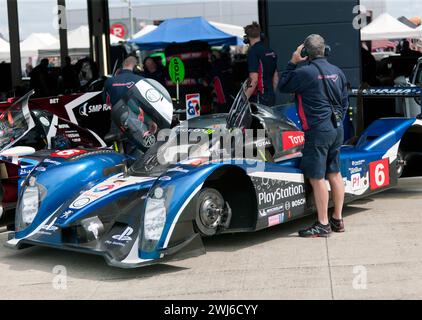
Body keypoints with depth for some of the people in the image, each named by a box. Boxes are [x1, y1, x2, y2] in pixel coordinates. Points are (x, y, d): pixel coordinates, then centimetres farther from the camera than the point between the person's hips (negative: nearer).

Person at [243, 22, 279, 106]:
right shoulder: (271, 52, 13)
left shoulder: (253, 52, -13)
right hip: (271, 97, 9)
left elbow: (254, 80, -21)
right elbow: (276, 78, 18)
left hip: (259, 99, -8)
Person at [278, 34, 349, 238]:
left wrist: (292, 63, 6)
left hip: (318, 131, -8)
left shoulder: (305, 72, -14)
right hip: (337, 129, 8)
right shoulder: (337, 72, 9)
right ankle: (337, 220, 22)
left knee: (317, 178, -2)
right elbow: (344, 101, 16)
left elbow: (283, 86, 1)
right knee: (334, 174, 15)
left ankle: (323, 225, 2)